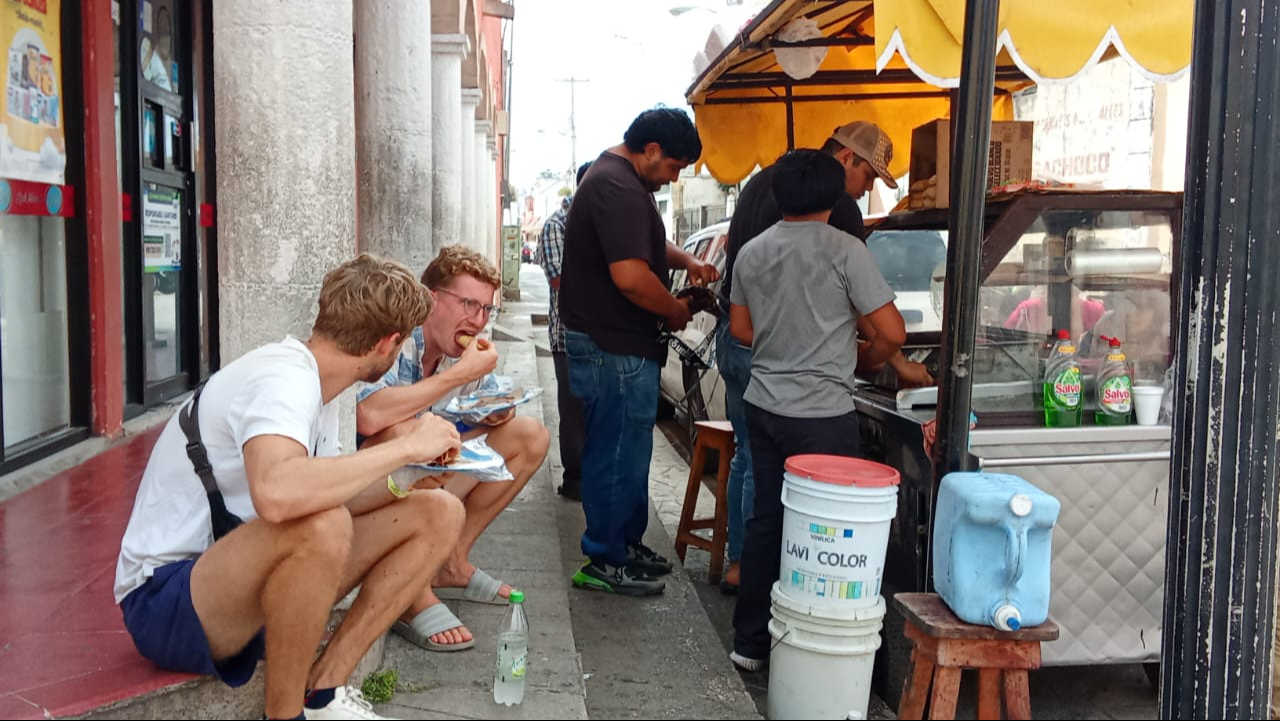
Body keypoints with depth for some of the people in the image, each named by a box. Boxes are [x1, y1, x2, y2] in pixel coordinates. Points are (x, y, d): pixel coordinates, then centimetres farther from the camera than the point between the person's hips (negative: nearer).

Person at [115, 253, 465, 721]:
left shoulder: (316, 383, 5)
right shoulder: (284, 379, -23)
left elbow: (326, 494, 8)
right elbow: (276, 494, -43)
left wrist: (404, 473, -7)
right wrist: (404, 447, -31)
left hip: (249, 580, 9)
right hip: (165, 603, -9)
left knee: (438, 513, -3)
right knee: (320, 526, -39)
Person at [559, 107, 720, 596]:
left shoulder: (620, 177, 15)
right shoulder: (619, 189, -21)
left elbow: (642, 242, 30)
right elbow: (630, 276, -30)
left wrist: (685, 260, 10)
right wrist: (675, 311, -13)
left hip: (616, 342, 11)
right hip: (614, 348, -11)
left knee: (627, 449, 19)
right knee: (618, 453, -1)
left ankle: (627, 544, 31)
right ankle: (606, 563, 11)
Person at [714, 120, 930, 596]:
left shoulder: (763, 180, 16)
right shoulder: (835, 203, -10)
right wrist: (900, 363, -2)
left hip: (731, 337, 9)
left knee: (748, 455, 16)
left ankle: (738, 563, 24)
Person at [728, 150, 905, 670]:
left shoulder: (752, 252, 6)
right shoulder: (844, 251, -10)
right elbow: (892, 334, -11)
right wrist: (860, 359, 8)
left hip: (764, 406, 6)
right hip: (822, 413, -5)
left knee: (765, 520, 14)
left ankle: (750, 642, 23)